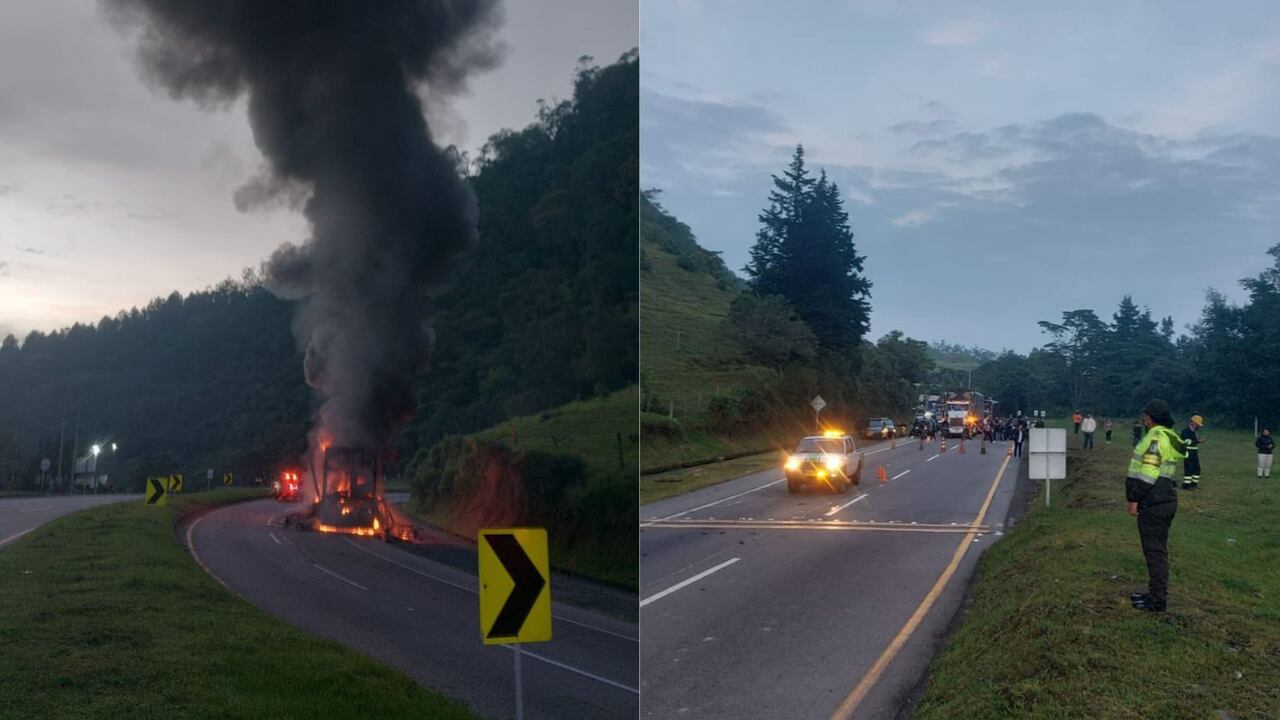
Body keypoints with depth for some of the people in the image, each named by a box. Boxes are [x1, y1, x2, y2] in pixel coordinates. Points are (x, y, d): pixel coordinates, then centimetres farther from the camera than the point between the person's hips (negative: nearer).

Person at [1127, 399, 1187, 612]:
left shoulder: (1155, 438, -17)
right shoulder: (1170, 437, 15)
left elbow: (1147, 473, -22)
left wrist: (1134, 499, -18)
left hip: (1153, 503, -10)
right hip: (1167, 499, 10)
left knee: (1154, 551, -5)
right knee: (1158, 550, 17)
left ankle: (1157, 600, 0)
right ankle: (1156, 593, 26)